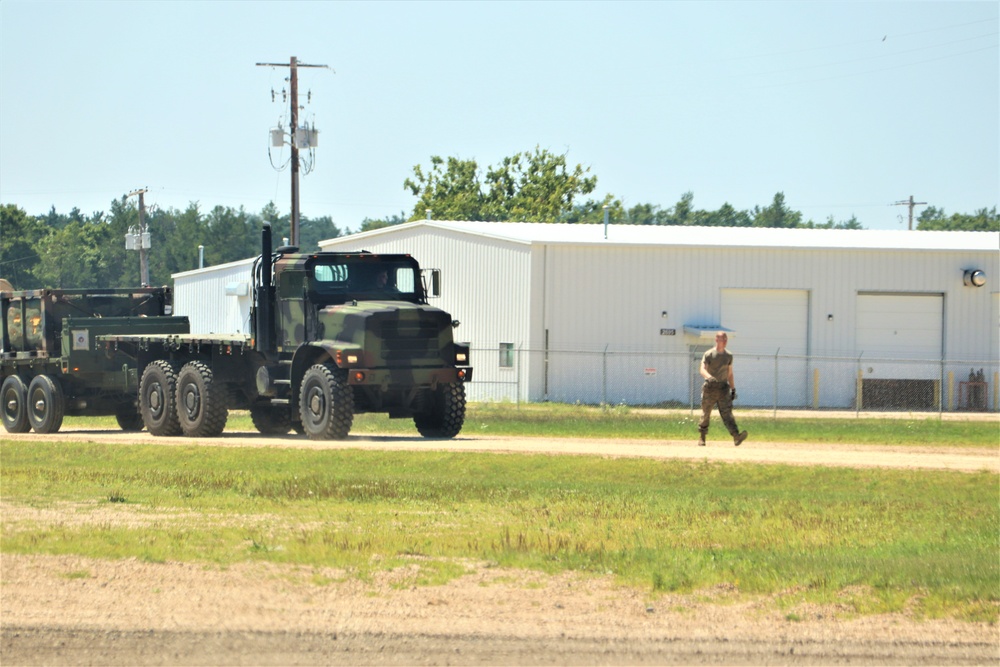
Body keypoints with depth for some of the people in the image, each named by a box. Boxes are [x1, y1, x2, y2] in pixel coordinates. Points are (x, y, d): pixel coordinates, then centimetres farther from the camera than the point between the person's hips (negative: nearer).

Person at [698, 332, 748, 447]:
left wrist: (733, 389, 16)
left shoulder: (728, 355, 12)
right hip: (710, 388, -2)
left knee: (727, 412, -12)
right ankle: (702, 437, 23)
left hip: (723, 388, 2)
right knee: (706, 414, 6)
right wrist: (709, 377, -38)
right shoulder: (709, 354, -3)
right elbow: (702, 369, -17)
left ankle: (736, 437, -29)